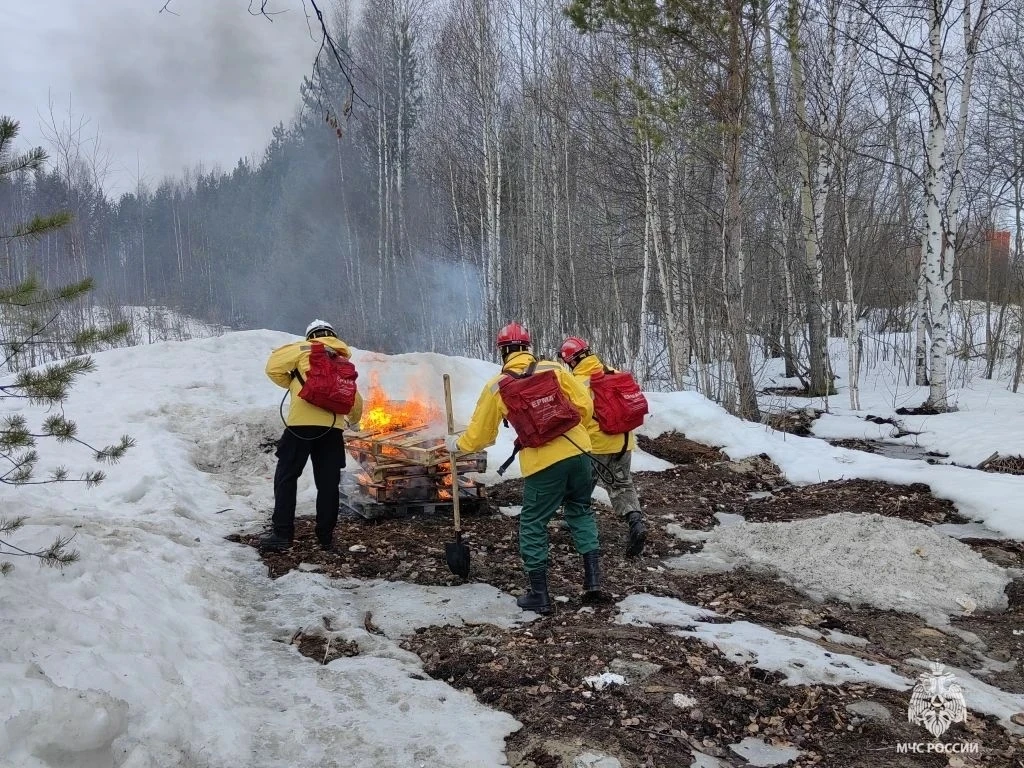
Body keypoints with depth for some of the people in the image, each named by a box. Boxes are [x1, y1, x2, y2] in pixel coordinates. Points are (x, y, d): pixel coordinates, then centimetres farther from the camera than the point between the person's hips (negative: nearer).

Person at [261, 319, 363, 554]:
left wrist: (291, 384, 21)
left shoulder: (303, 349, 10)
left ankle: (282, 534, 0)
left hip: (302, 422, -4)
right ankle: (326, 537, 11)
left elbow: (273, 367, 2)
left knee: (286, 477, 4)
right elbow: (355, 399, 23)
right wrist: (353, 420, 43)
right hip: (333, 426, 4)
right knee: (328, 483, 8)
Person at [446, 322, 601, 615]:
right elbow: (584, 405, 1)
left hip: (542, 464, -2)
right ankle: (593, 576, 18)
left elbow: (480, 435, 10)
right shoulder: (554, 369, 3)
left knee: (533, 524, 12)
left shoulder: (496, 387, 1)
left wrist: (456, 444, 29)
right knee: (580, 510, 23)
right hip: (577, 453, 3)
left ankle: (539, 595, 16)